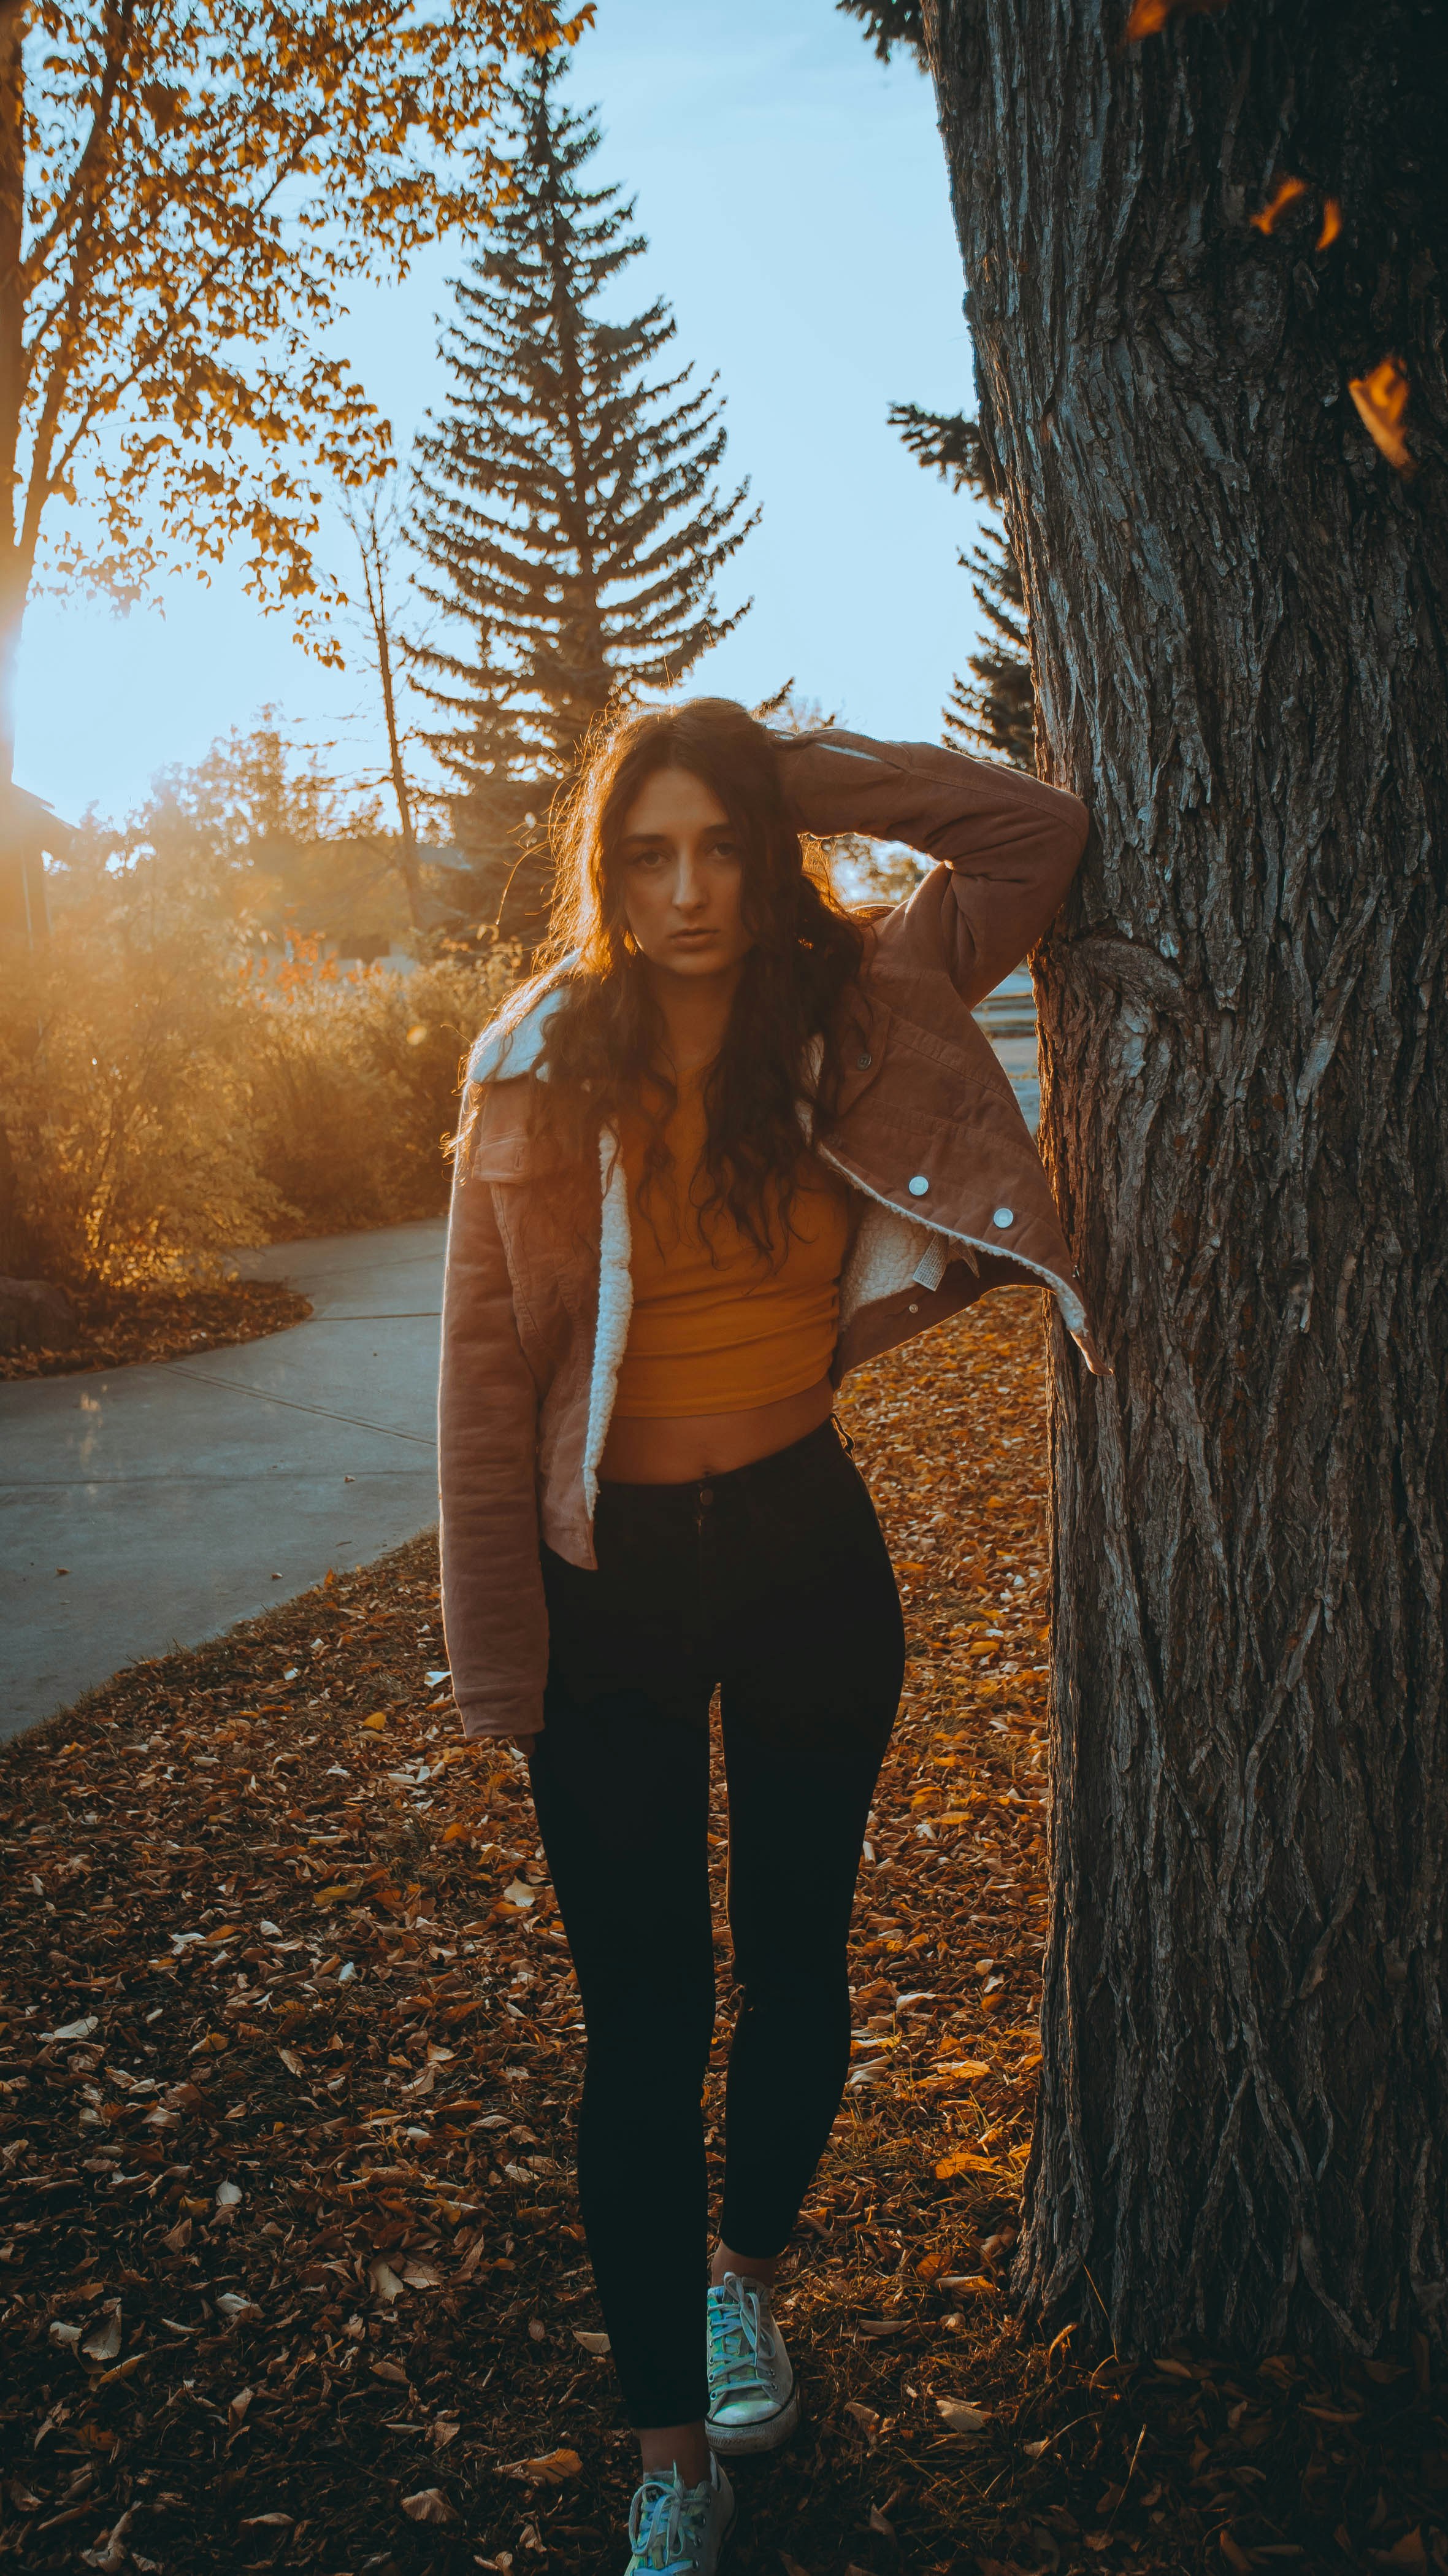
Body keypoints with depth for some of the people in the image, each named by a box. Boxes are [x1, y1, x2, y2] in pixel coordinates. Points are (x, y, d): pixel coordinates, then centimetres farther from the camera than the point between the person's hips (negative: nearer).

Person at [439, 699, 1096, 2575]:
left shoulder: (852, 1018, -5)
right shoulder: (541, 1076, -9)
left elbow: (1039, 838, -3)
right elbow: (489, 1369, -7)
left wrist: (802, 766, -10)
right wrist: (498, 1661, -7)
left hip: (807, 1545, 2)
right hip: (614, 1578, -2)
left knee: (796, 1964, 16)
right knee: (644, 2019, 6)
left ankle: (740, 2276, 46)